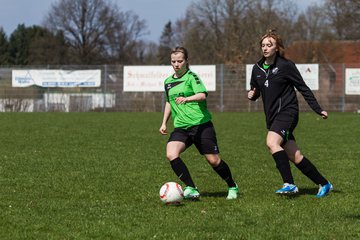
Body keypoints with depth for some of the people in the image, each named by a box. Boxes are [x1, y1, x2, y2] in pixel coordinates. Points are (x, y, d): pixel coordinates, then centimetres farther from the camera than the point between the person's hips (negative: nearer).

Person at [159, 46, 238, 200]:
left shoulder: (191, 77, -6)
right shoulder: (168, 82, 14)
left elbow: (202, 95, -23)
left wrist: (186, 99, -41)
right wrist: (164, 123, 25)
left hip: (201, 124, -5)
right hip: (181, 127, 5)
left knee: (213, 160, -2)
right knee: (171, 154, -21)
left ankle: (232, 187, 23)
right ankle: (191, 189, -18)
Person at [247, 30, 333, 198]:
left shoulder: (286, 66, -7)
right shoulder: (257, 69, 10)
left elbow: (303, 88, -4)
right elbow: (255, 92, 22)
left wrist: (318, 109, -7)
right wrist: (251, 94, -2)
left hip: (287, 112, -6)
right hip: (272, 117, 7)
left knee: (272, 142, -29)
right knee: (295, 157, 5)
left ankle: (289, 184, -30)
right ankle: (324, 184, 18)